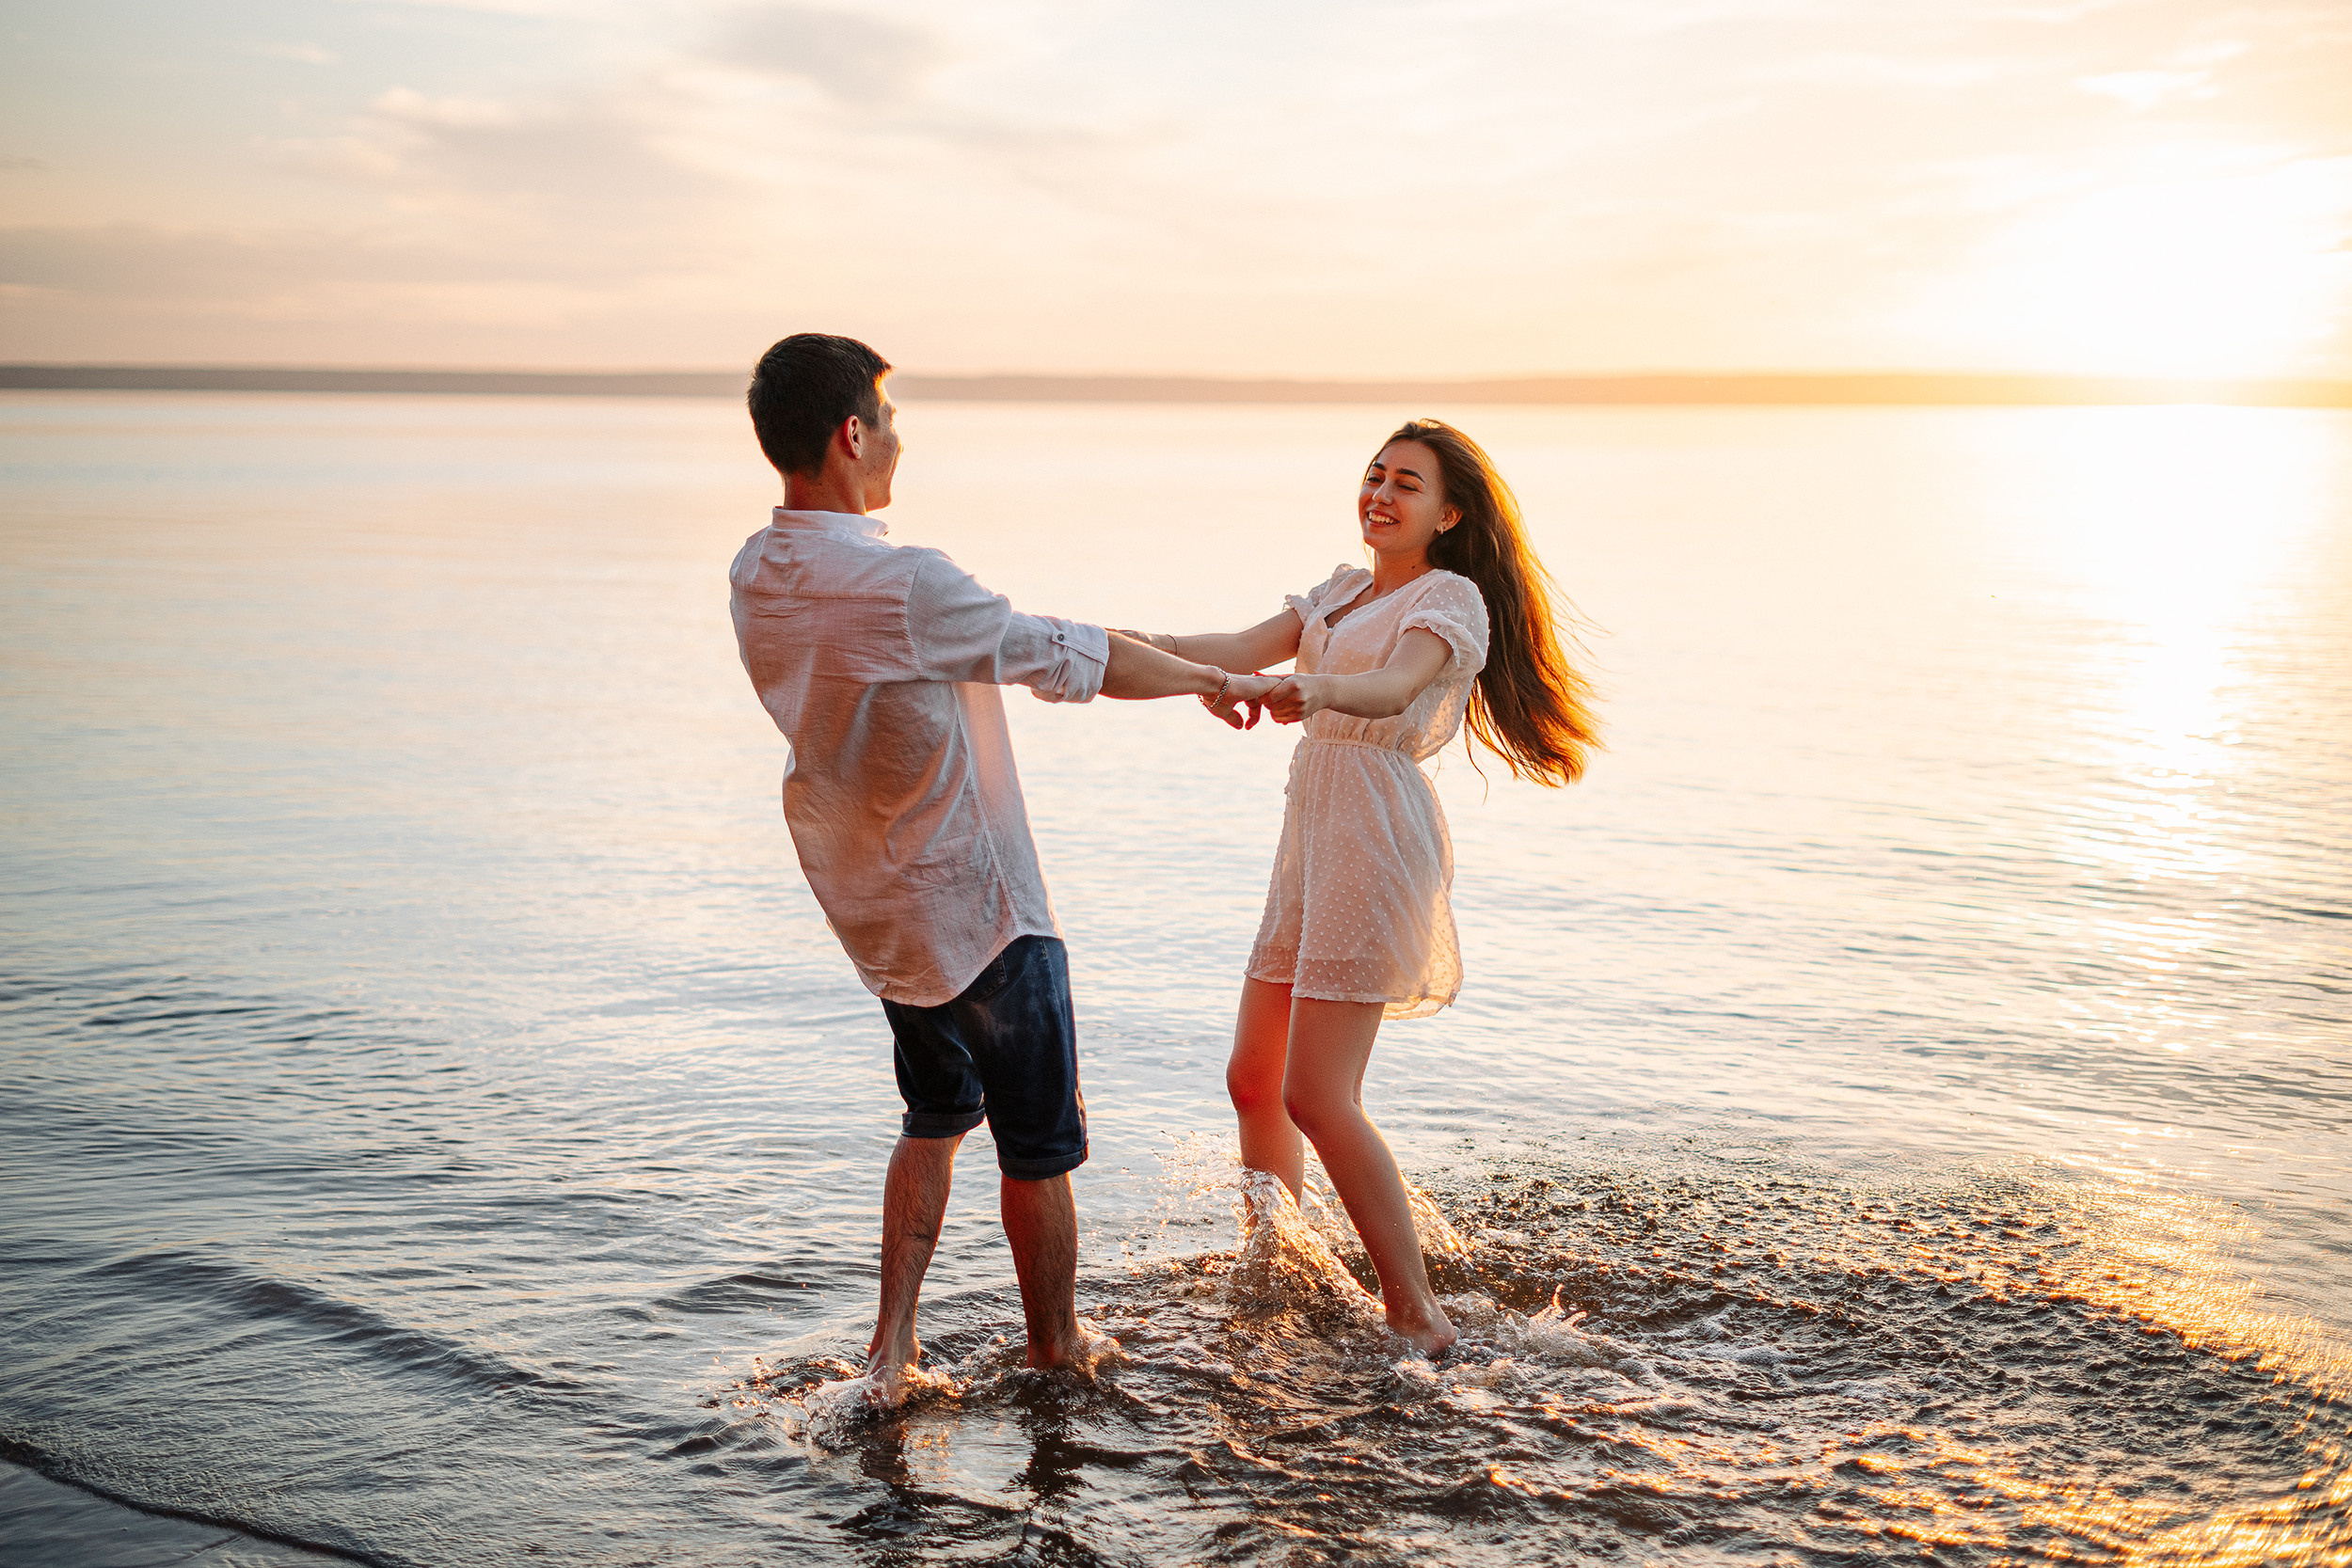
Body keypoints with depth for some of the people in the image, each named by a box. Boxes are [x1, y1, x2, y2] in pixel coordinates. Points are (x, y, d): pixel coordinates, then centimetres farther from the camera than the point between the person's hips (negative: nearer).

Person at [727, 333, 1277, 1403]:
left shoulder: (755, 579, -3)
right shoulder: (900, 585, -29)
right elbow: (1073, 659, -20)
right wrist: (1211, 679, -5)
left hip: (870, 903, 8)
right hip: (975, 907, -8)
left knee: (937, 1115, 25)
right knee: (1038, 1144, 11)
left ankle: (888, 1356, 23)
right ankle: (1057, 1357, 27)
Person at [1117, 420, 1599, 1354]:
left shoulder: (1451, 598, -5)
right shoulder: (1343, 591, 20)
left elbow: (1393, 689, -26)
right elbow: (1243, 650, 5)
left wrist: (1315, 689, -47)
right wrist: (1141, 645, -13)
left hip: (1376, 843, -8)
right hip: (1310, 844, 8)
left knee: (1315, 1097, -13)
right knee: (1252, 1079, 10)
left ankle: (1415, 1314, -4)